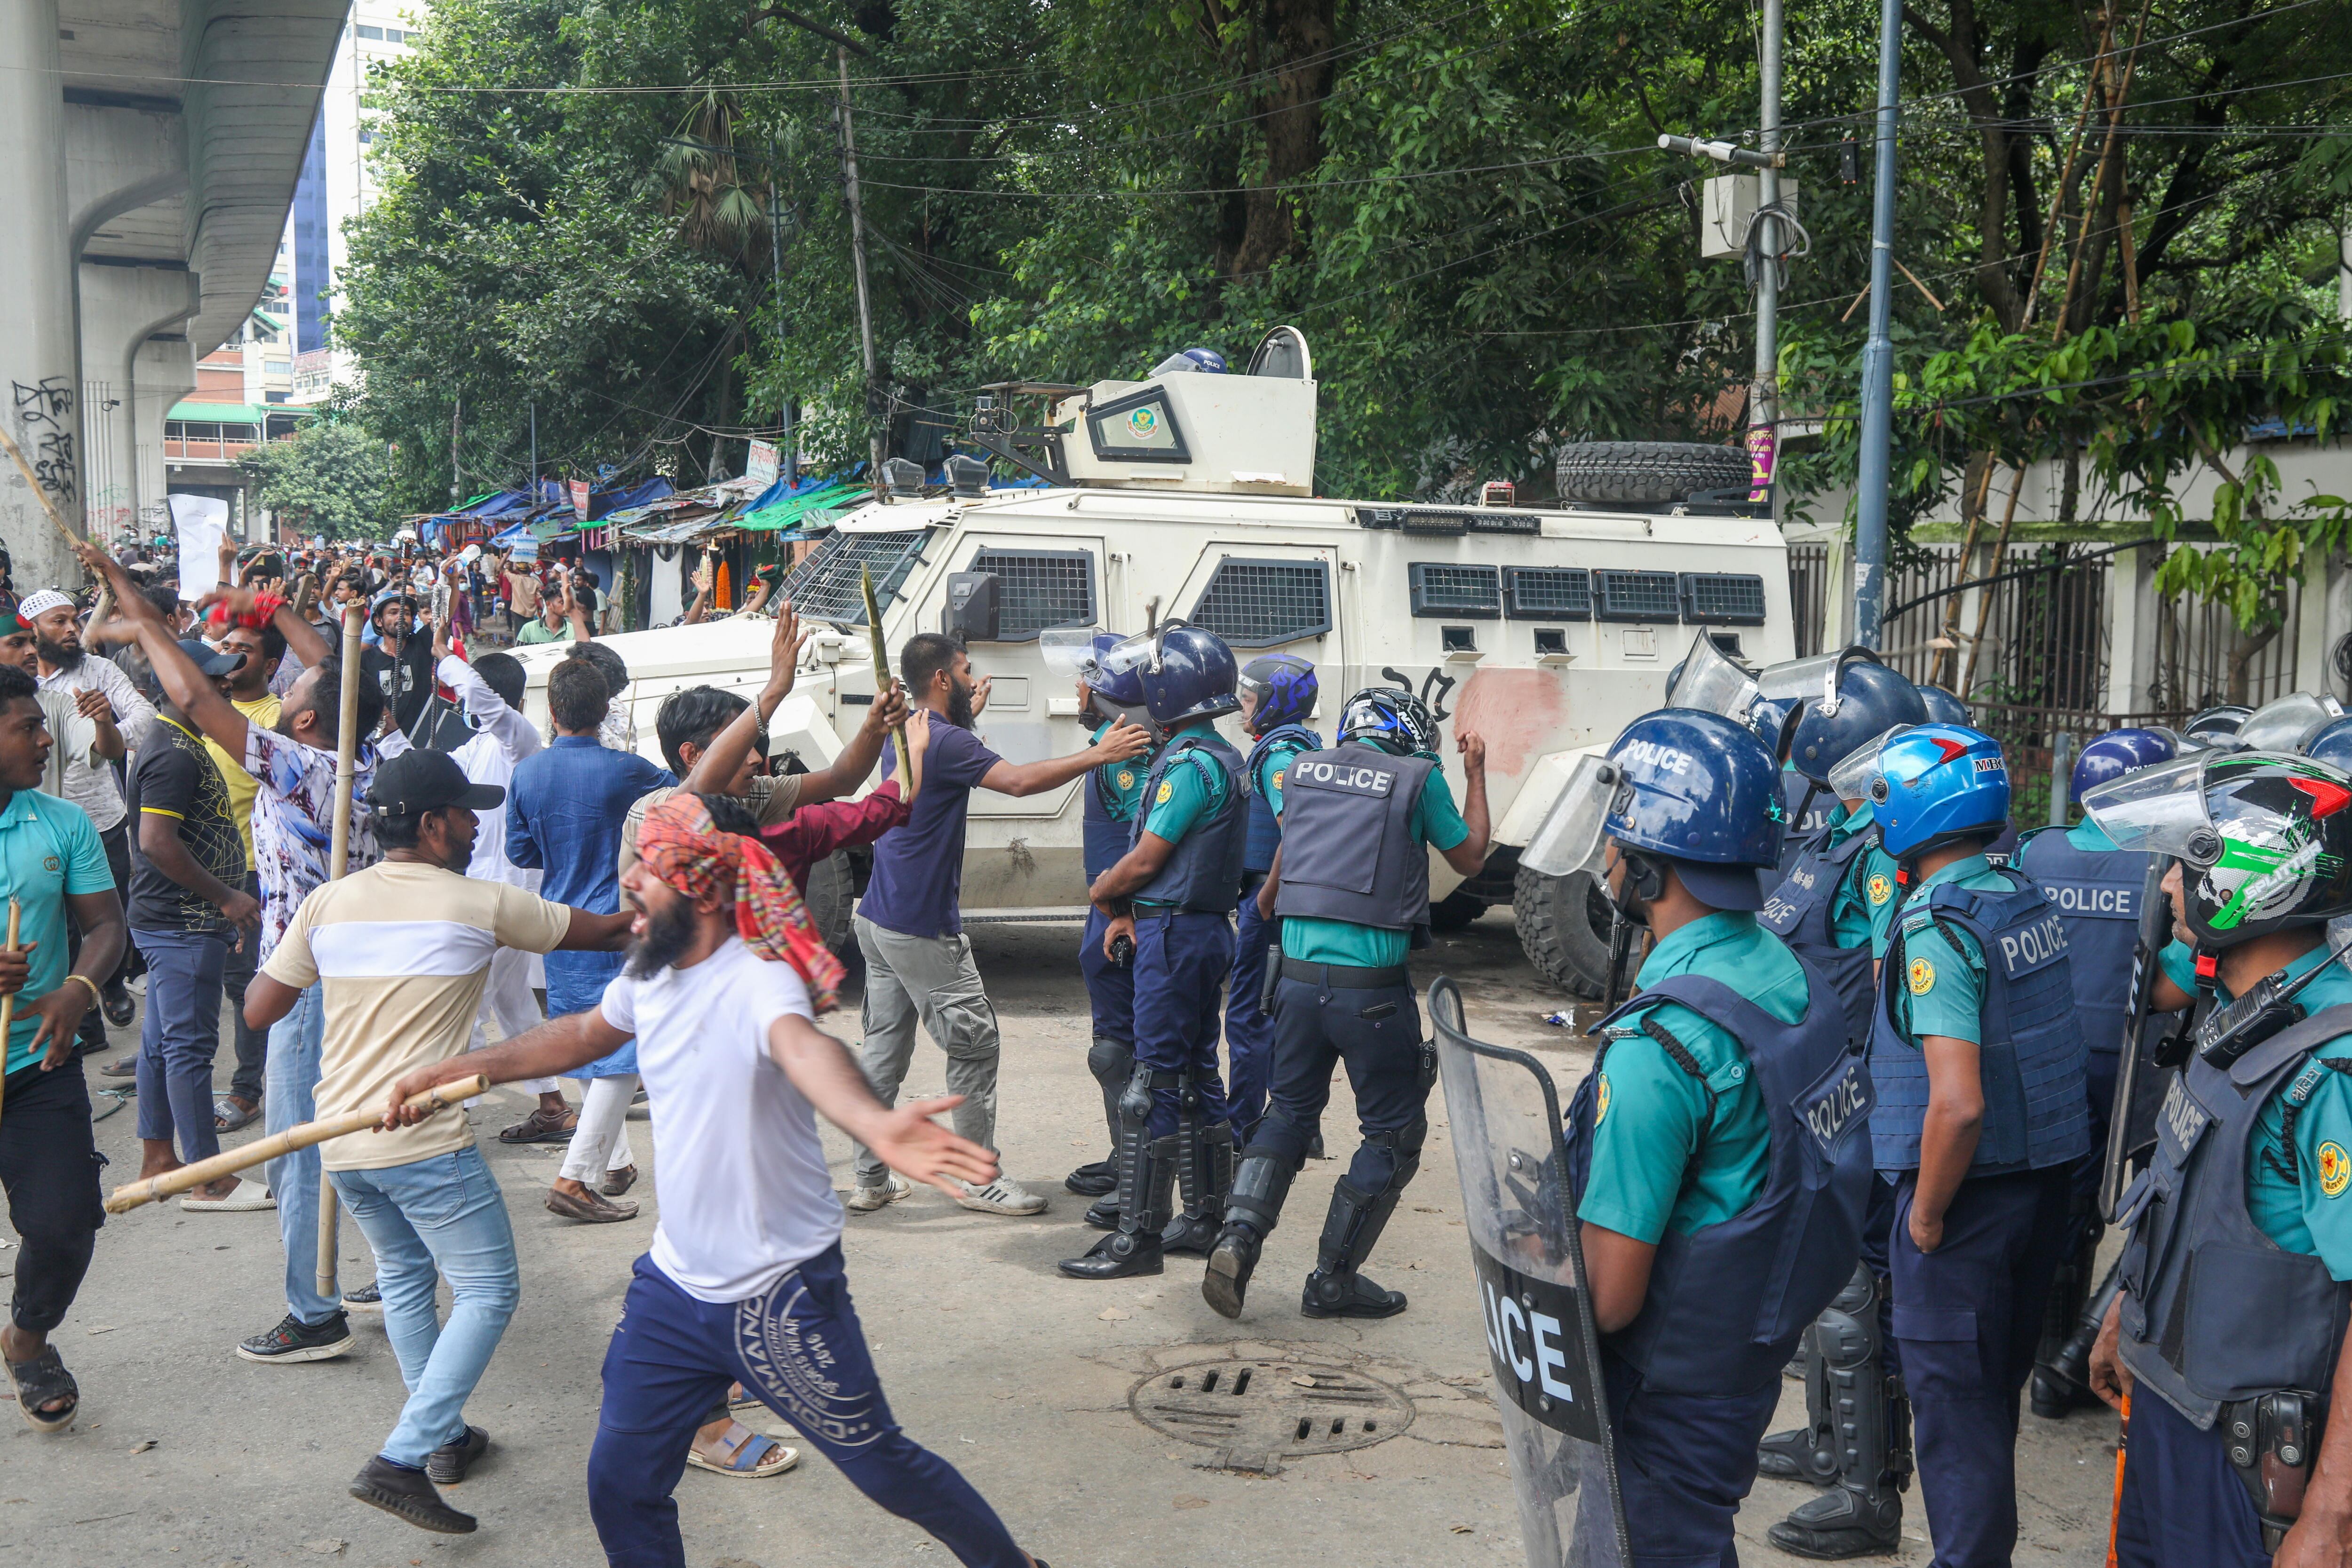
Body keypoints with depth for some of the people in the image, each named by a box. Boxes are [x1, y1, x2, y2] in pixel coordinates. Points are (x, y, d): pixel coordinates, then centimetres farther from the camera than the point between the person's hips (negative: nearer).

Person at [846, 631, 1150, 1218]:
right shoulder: (945, 743, -18)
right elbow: (1020, 780, -28)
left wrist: (968, 716, 38)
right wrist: (1099, 754, -24)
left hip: (879, 920, 10)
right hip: (921, 928, -10)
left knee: (883, 1044, 12)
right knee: (974, 1043, 0)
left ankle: (872, 1179, 16)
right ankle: (981, 1179, 7)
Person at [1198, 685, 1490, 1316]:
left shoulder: (1301, 769, 11)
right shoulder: (1418, 778, -1)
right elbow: (1469, 858, 14)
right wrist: (1476, 774, 26)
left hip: (1299, 976, 5)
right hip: (1374, 989, -5)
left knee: (1290, 1109, 22)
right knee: (1394, 1133, 11)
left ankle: (1239, 1235, 2)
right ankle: (1333, 1280, 12)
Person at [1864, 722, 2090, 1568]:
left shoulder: (1937, 927, -22)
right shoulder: (2029, 897, 4)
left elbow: (1958, 1105, -27)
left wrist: (1926, 1215, -16)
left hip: (1971, 1189, -8)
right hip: (2048, 1179, 9)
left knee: (1955, 1402, 5)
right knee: (1999, 1386, 22)